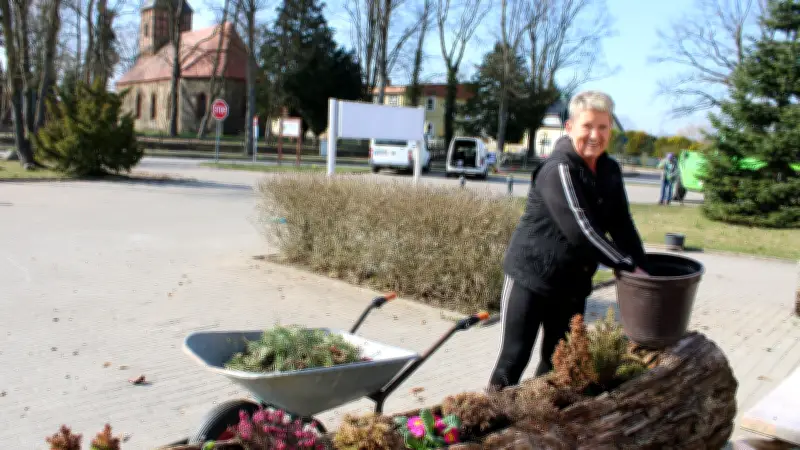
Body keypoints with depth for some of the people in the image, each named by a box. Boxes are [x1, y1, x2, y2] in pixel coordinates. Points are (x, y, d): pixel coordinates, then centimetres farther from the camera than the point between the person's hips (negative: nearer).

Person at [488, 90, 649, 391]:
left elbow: (622, 225, 5)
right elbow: (581, 230, -26)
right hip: (531, 276, -7)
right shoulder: (558, 170, -20)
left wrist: (643, 270, -7)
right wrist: (628, 266, -20)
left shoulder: (610, 171, 6)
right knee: (514, 358, -1)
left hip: (573, 282, 8)